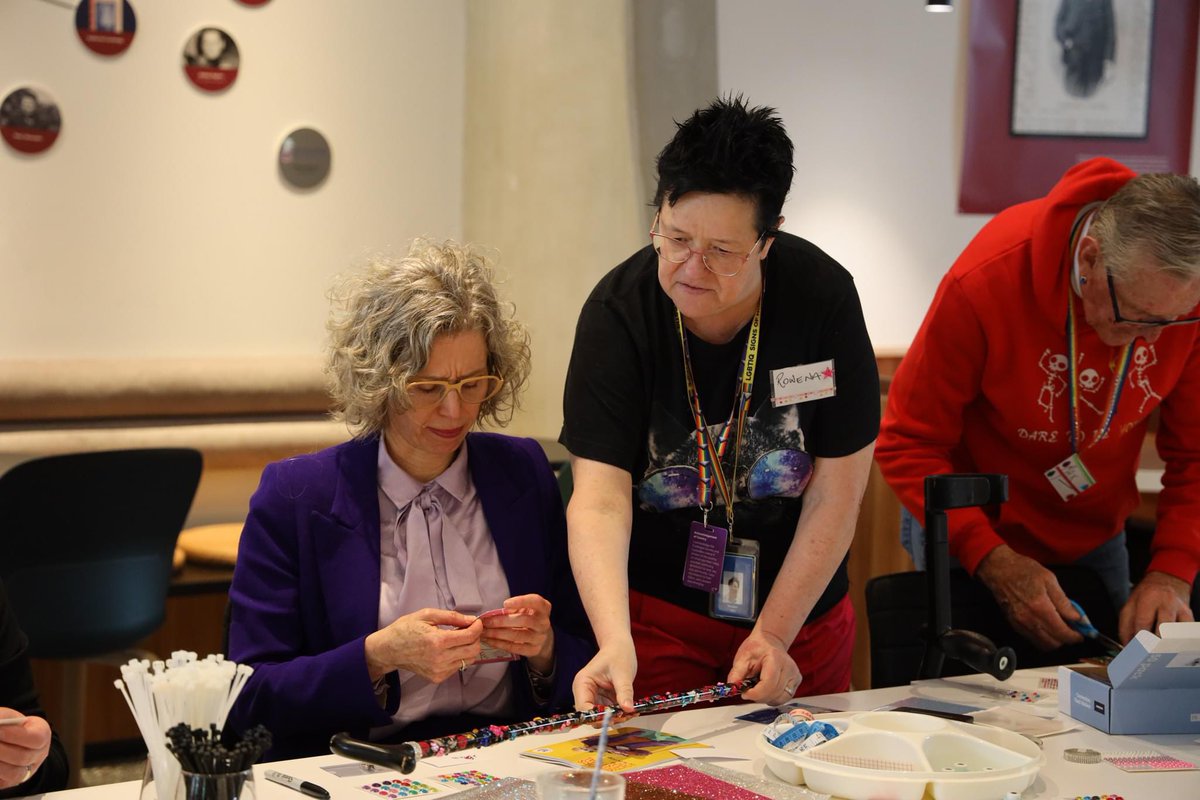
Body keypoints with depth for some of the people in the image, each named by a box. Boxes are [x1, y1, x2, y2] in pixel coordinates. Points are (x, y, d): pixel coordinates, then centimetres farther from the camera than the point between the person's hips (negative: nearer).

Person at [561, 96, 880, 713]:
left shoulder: (822, 296, -15)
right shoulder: (619, 310, -18)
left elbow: (836, 495, -11)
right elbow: (600, 499, -25)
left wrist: (773, 635, -15)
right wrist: (615, 643, -40)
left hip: (805, 607, 2)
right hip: (658, 609, -1)